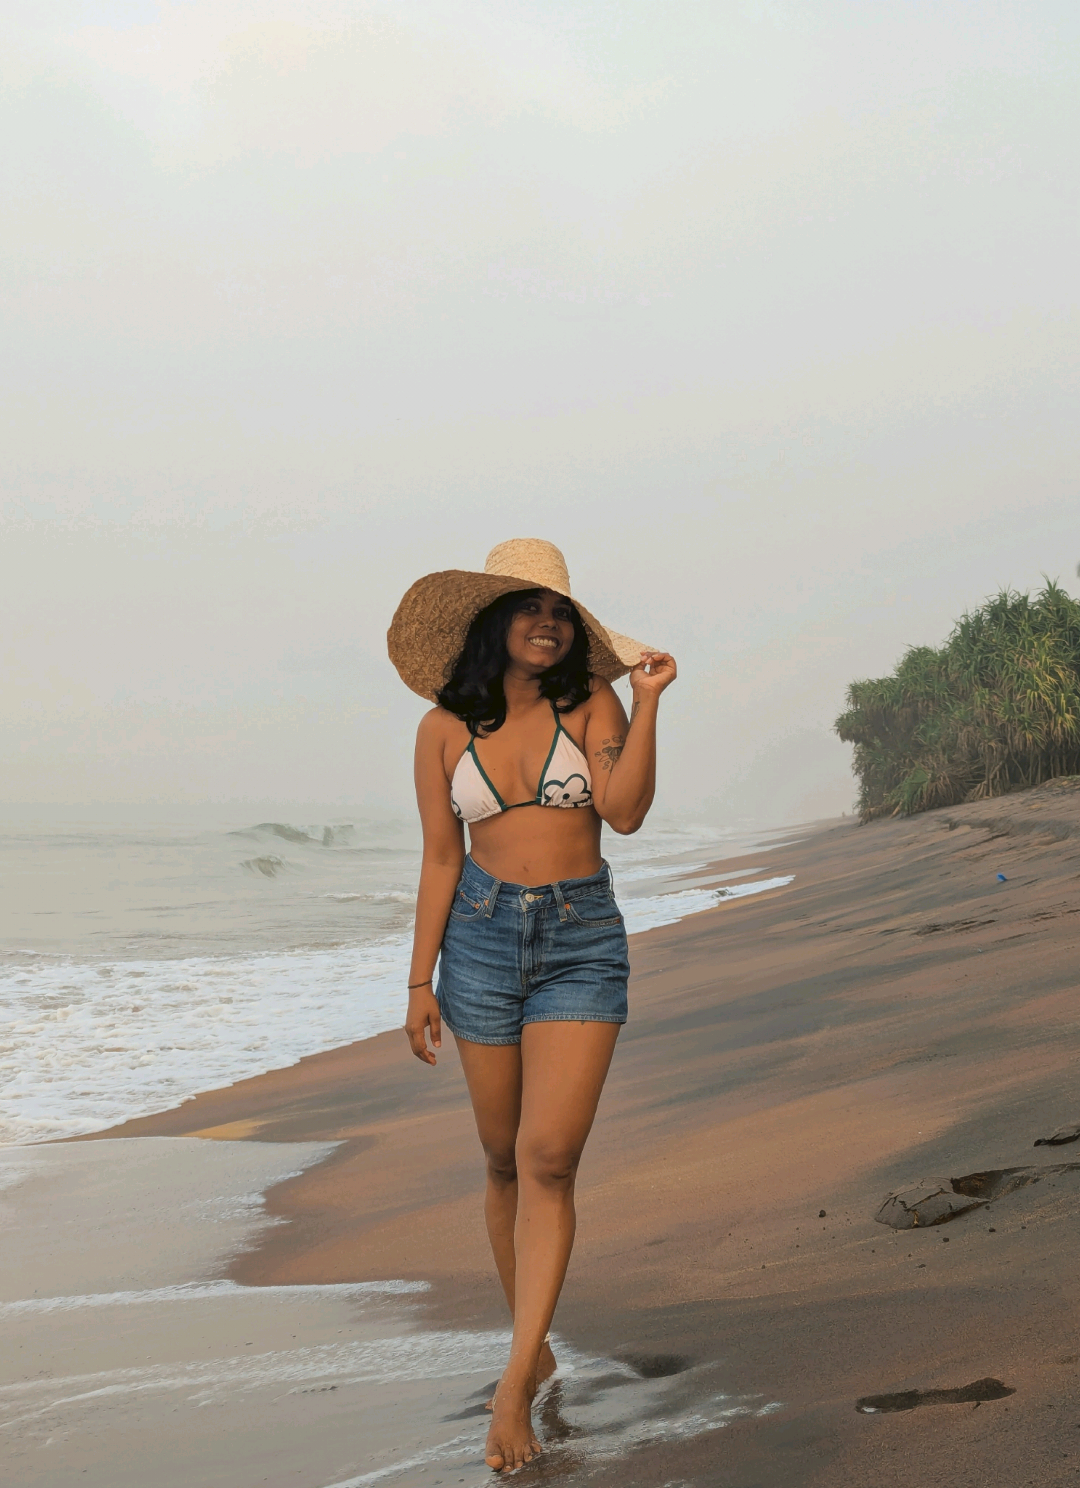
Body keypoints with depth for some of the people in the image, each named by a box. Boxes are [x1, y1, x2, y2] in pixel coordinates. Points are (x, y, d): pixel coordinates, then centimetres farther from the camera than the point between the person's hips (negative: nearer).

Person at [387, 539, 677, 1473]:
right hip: (483, 940, 2)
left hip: (583, 942, -2)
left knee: (549, 1160, -13)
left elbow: (624, 811, -15)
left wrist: (648, 702, -18)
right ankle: (534, 1339, 30)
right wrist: (421, 982, 4)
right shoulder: (446, 728, 2)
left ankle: (515, 1386, -10)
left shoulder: (591, 703, -1)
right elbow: (440, 860, 5)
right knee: (504, 1161, 10)